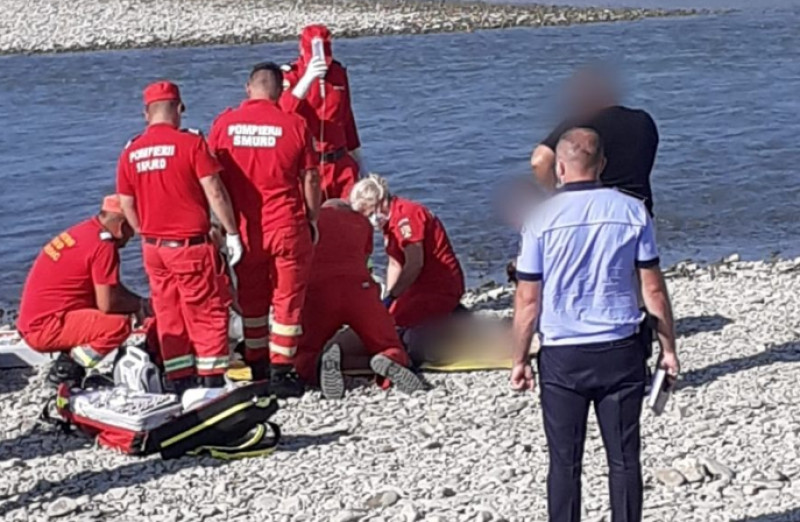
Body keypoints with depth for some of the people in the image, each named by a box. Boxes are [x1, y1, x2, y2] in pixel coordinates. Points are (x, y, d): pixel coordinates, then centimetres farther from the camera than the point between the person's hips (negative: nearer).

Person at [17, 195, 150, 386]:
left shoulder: (84, 232, 14)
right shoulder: (103, 246, -16)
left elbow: (111, 288, 23)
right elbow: (106, 304, -18)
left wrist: (140, 303, 11)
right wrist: (139, 305, 0)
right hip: (45, 329, -10)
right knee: (119, 324, -23)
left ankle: (68, 359, 8)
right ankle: (65, 370, -10)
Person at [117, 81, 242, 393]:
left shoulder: (130, 152, 3)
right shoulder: (190, 142, -12)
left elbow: (127, 204, 10)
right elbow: (214, 192, -13)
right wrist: (232, 233, -5)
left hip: (153, 247, 5)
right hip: (191, 244, -5)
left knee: (169, 317, 13)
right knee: (208, 314, 4)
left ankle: (182, 384, 17)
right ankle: (214, 383, 3)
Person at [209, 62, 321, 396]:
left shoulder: (225, 123, -2)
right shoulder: (294, 125, -7)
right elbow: (310, 180, -2)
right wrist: (313, 219, 11)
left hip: (243, 228, 2)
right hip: (288, 227, -2)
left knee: (251, 301, 16)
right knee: (288, 299, 8)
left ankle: (257, 368, 24)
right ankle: (281, 372, 8)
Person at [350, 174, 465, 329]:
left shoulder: (405, 214, -16)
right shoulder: (389, 223, 14)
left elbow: (414, 264, -22)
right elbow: (395, 265, 14)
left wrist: (390, 298, -19)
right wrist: (387, 299, 2)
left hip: (440, 289, -10)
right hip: (423, 286, 10)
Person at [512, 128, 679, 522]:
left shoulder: (542, 218, -6)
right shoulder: (632, 212, -2)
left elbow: (528, 300, -4)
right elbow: (653, 289, 2)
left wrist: (519, 360, 6)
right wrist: (668, 349, 12)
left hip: (562, 357, -1)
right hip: (621, 352, 1)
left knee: (565, 463, 7)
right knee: (624, 459, 8)